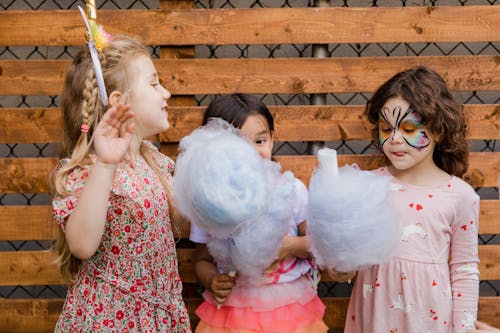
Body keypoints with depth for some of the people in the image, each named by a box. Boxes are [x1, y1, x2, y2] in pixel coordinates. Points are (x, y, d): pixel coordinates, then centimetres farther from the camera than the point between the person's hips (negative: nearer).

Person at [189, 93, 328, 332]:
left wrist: (292, 245, -19)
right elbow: (202, 259, 3)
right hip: (232, 312, 0)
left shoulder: (293, 190, -8)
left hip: (291, 307, 0)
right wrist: (211, 280, -17)